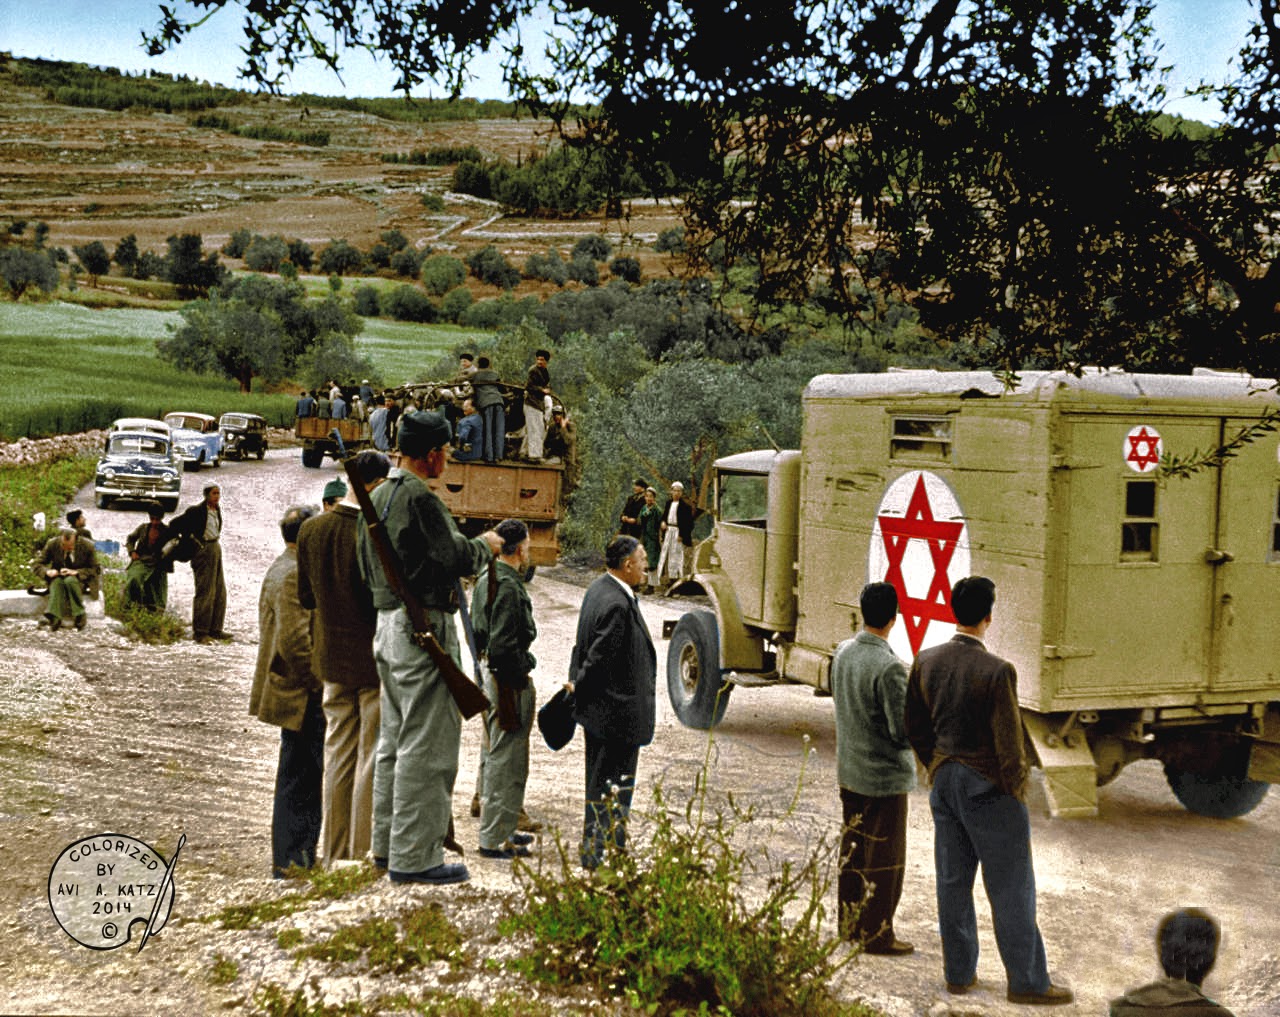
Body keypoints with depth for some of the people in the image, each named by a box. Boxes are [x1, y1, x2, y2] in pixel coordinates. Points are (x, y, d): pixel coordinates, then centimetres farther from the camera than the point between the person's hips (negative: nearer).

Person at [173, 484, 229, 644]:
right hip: (203, 551, -8)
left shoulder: (216, 509, 10)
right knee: (205, 591, -7)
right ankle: (200, 632, 0)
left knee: (220, 591, 10)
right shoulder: (196, 511, -13)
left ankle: (215, 629, 18)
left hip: (216, 548, 8)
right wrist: (190, 537, -4)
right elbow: (175, 524, -10)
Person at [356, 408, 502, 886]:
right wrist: (485, 546, 1)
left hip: (387, 624, 10)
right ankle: (414, 856, -3)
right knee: (426, 743, -6)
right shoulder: (420, 498, -16)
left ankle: (387, 843, 23)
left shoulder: (378, 496, 15)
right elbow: (455, 558, -19)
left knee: (395, 738, 16)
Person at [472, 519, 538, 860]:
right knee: (507, 761, -2)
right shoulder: (508, 586, -19)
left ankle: (500, 828, 30)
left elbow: (477, 632, 18)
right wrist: (521, 676, -15)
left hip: (490, 675, 10)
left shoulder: (486, 578, 11)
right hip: (509, 679, -10)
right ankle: (495, 838, 4)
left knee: (495, 755, 19)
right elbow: (504, 646, -23)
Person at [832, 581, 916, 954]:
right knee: (885, 857, 5)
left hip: (848, 770, 7)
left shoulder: (842, 653, -1)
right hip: (885, 775, -7)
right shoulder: (889, 668, -25)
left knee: (853, 848, 19)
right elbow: (903, 732, -24)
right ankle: (876, 933, 13)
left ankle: (849, 921, 30)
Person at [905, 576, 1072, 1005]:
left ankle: (958, 973, 26)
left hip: (944, 783, 6)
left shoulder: (925, 661, -2)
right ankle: (1027, 981, 15)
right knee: (1011, 888, 5)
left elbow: (915, 728, 7)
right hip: (988, 788, -6)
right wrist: (1016, 792, -4)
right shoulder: (996, 671, -22)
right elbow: (1008, 742, -18)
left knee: (952, 882, 15)